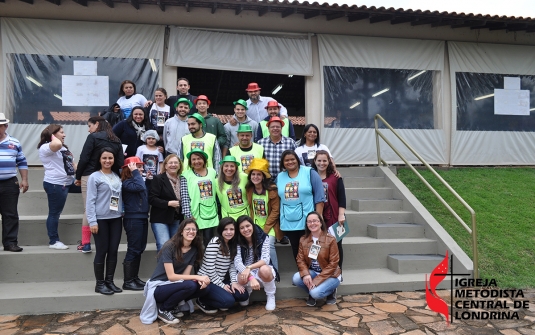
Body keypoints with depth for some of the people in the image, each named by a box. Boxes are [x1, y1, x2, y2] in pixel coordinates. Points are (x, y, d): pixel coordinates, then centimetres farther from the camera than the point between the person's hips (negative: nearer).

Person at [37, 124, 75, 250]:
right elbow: (57, 144, -36)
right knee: (54, 213, -1)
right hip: (55, 184, -9)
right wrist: (53, 136, -14)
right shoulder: (45, 148, -12)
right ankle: (53, 241, 10)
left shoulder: (64, 147, 19)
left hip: (68, 182, 10)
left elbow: (72, 163, 22)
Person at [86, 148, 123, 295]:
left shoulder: (117, 177, 12)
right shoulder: (94, 177, -4)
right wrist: (92, 221, -15)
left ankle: (110, 281, 20)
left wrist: (122, 212, 4)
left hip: (116, 219, 5)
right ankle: (100, 283, 13)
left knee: (113, 251, 8)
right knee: (102, 251, 1)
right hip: (101, 219, -5)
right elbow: (90, 201, -9)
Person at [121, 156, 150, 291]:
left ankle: (134, 278, 23)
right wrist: (135, 172, -17)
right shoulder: (127, 182, -10)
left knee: (139, 249, 13)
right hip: (133, 219, -9)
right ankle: (128, 282, 4)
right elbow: (139, 187, -29)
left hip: (142, 218, 9)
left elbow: (146, 194, 11)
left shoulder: (137, 179, 15)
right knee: (133, 250, -5)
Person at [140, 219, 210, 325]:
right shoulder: (169, 246, -19)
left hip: (175, 285, 7)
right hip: (158, 287, -7)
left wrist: (200, 280, -24)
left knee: (205, 288, -15)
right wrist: (197, 277, -28)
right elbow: (171, 276, -23)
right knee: (190, 285, -31)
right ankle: (163, 309, -7)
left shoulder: (194, 250, 0)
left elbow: (186, 274, -3)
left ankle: (171, 306, 5)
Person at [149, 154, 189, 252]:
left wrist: (188, 216, 7)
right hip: (160, 219, -5)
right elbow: (151, 199, -11)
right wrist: (168, 203, -20)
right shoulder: (158, 179, -4)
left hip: (177, 219, 5)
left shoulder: (183, 180, 10)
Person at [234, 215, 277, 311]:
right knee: (241, 277, -35)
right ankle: (247, 293, 4)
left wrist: (249, 267, -39)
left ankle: (271, 296, -7)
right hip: (247, 273, 1)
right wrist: (251, 278, -41)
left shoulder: (263, 238, -13)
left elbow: (265, 260, -22)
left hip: (263, 269, -1)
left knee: (264, 270, -37)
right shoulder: (238, 242, -11)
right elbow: (237, 263, -24)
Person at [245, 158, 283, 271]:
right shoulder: (248, 190, -1)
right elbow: (250, 208, 6)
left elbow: (275, 211, -11)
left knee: (269, 247, -16)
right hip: (255, 226, 3)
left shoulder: (272, 190, -13)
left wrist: (265, 229, -11)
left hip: (270, 226, -3)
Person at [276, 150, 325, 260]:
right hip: (288, 222, 4)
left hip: (308, 221, -4)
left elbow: (319, 197, -6)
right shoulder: (279, 177, 9)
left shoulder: (310, 173, -4)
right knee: (296, 251, 13)